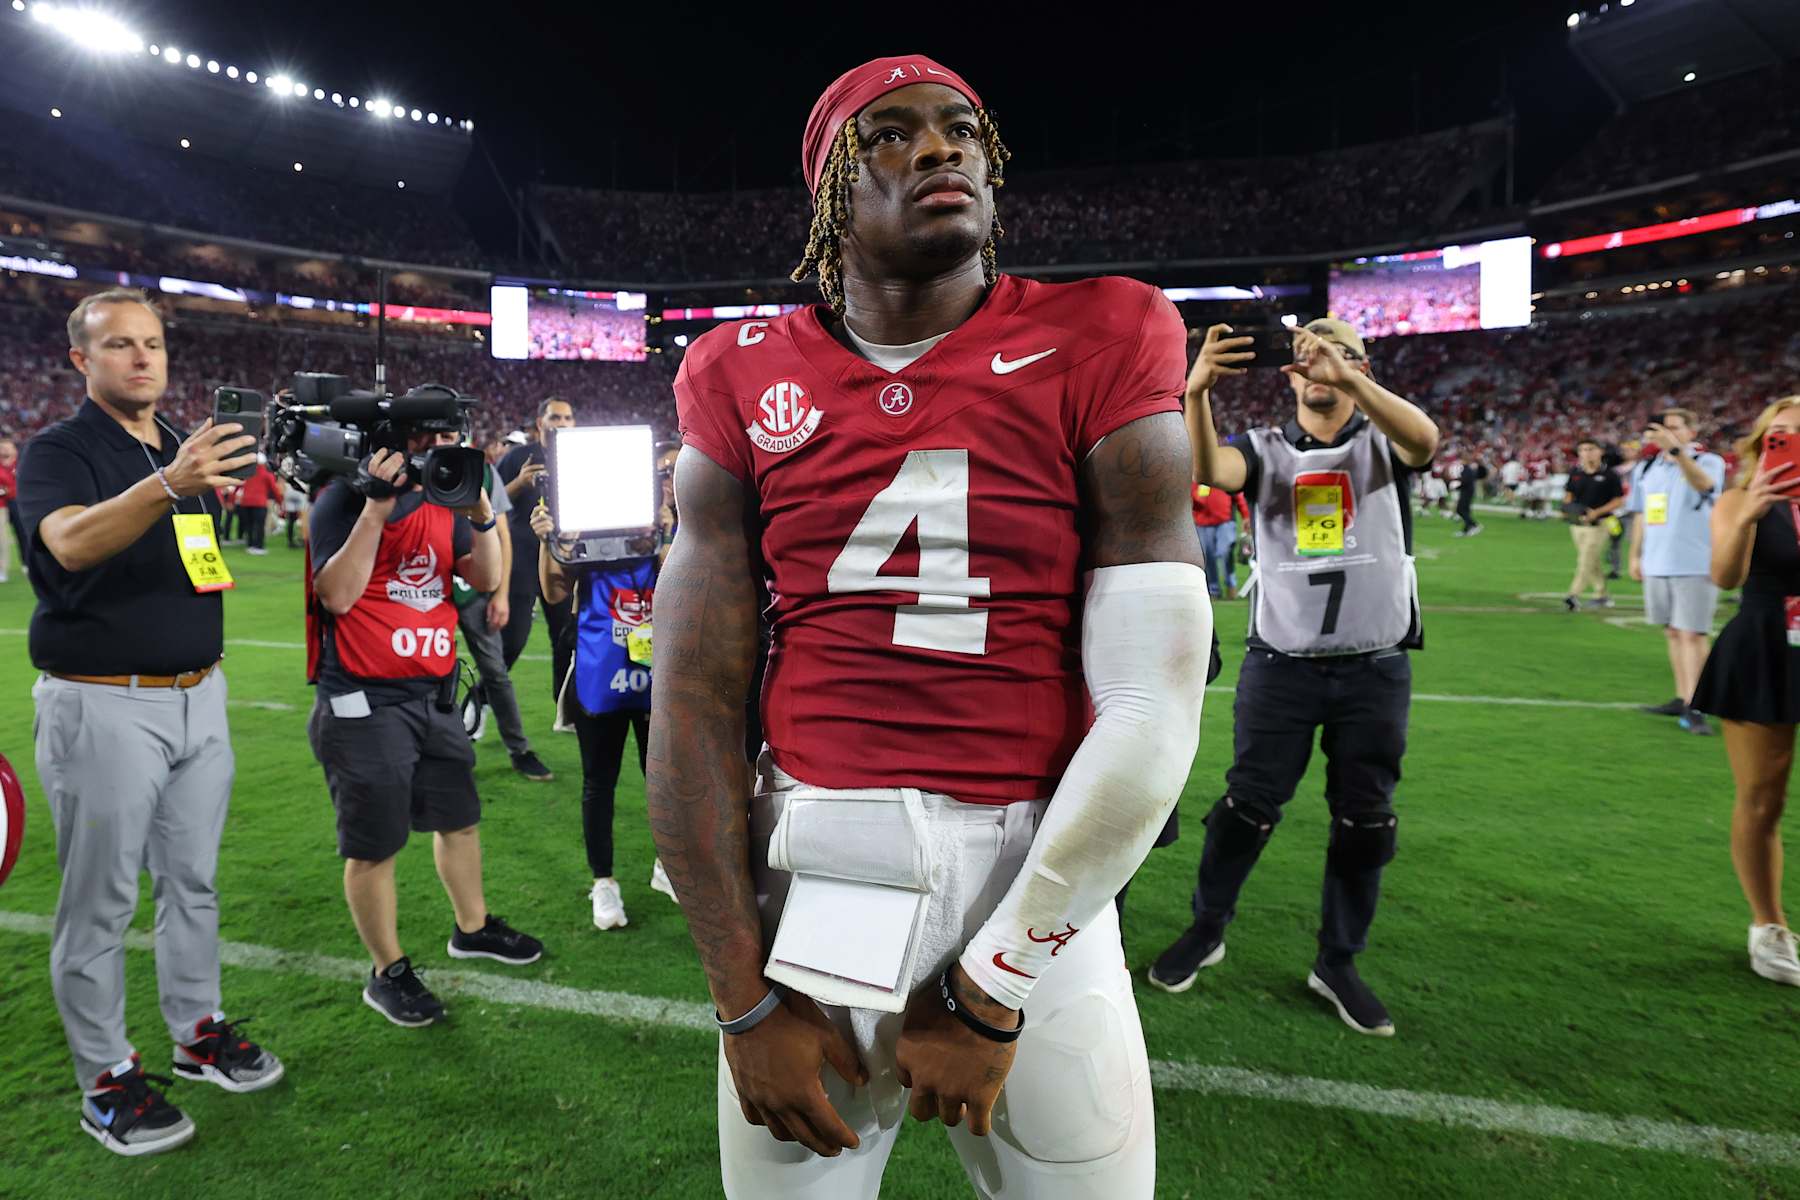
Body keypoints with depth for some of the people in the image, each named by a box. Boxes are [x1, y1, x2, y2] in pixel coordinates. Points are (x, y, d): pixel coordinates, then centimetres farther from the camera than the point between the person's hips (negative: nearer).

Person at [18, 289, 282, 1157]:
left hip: (199, 695, 6)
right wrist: (168, 485, -44)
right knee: (100, 900, 3)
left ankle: (198, 1033, 29)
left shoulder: (190, 449, 12)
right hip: (103, 704, -6)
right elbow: (71, 542, -30)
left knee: (193, 879, 15)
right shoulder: (57, 453, -7)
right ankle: (106, 1080, 16)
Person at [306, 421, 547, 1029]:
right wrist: (376, 507, -23)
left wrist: (482, 513, -10)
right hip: (364, 705, -7)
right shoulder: (344, 500, -9)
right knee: (373, 847, 5)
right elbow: (337, 596, -19)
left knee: (458, 819, 19)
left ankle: (472, 928, 39)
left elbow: (486, 579, 6)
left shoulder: (445, 500, 9)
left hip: (433, 696, 7)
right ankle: (387, 974, 21)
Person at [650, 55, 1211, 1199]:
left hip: (1039, 886, -1)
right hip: (807, 871, 2)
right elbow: (694, 704, -1)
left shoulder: (1098, 348, -5)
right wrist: (745, 996, -3)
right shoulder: (744, 378, 1)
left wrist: (990, 987, -9)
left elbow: (1153, 707, -10)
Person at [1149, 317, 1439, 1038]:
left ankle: (1338, 963, 27)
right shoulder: (1266, 450, 2)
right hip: (1280, 667, -1)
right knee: (1247, 806, 2)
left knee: (1364, 821, 9)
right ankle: (1207, 930, 24)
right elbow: (1204, 470, -20)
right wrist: (1196, 393, -38)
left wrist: (1349, 378, -40)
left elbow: (1424, 440, -24)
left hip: (1375, 671, 1)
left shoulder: (1381, 444, 1)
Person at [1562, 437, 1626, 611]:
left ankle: (1574, 595, -15)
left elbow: (1618, 500, -5)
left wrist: (1597, 512, -17)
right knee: (1592, 562, 15)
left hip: (1598, 524, -5)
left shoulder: (1609, 474, -7)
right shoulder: (1575, 473, 7)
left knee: (1586, 561, -11)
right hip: (1576, 524, 5)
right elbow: (1568, 494, 17)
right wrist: (1568, 508, -4)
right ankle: (1601, 595, 27)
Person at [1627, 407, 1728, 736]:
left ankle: (1692, 708, -5)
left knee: (1692, 635, -7)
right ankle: (1681, 698, 20)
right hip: (1657, 564, 6)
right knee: (1672, 633, 12)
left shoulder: (1709, 462, -5)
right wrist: (1635, 555, 14)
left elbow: (1703, 483, -30)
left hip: (1695, 564, -6)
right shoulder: (1646, 469, 12)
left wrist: (1677, 450, -45)